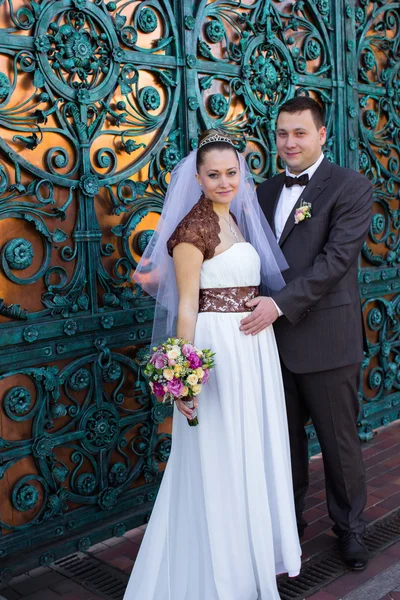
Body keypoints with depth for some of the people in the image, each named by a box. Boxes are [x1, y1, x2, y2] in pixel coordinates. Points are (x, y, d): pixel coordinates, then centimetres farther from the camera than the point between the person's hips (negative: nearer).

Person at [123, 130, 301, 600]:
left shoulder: (237, 220, 13)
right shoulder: (192, 227, -11)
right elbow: (186, 305, -15)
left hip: (254, 348, 8)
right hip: (216, 349, -8)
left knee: (251, 452, 18)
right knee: (218, 458, 3)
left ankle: (253, 552, 37)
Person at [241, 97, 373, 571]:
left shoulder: (350, 187, -7)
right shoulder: (266, 192, 11)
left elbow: (336, 258, -17)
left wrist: (280, 303, -21)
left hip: (326, 339, -5)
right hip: (274, 336, 5)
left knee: (339, 440, 9)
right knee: (286, 438, 16)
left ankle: (349, 527, 31)